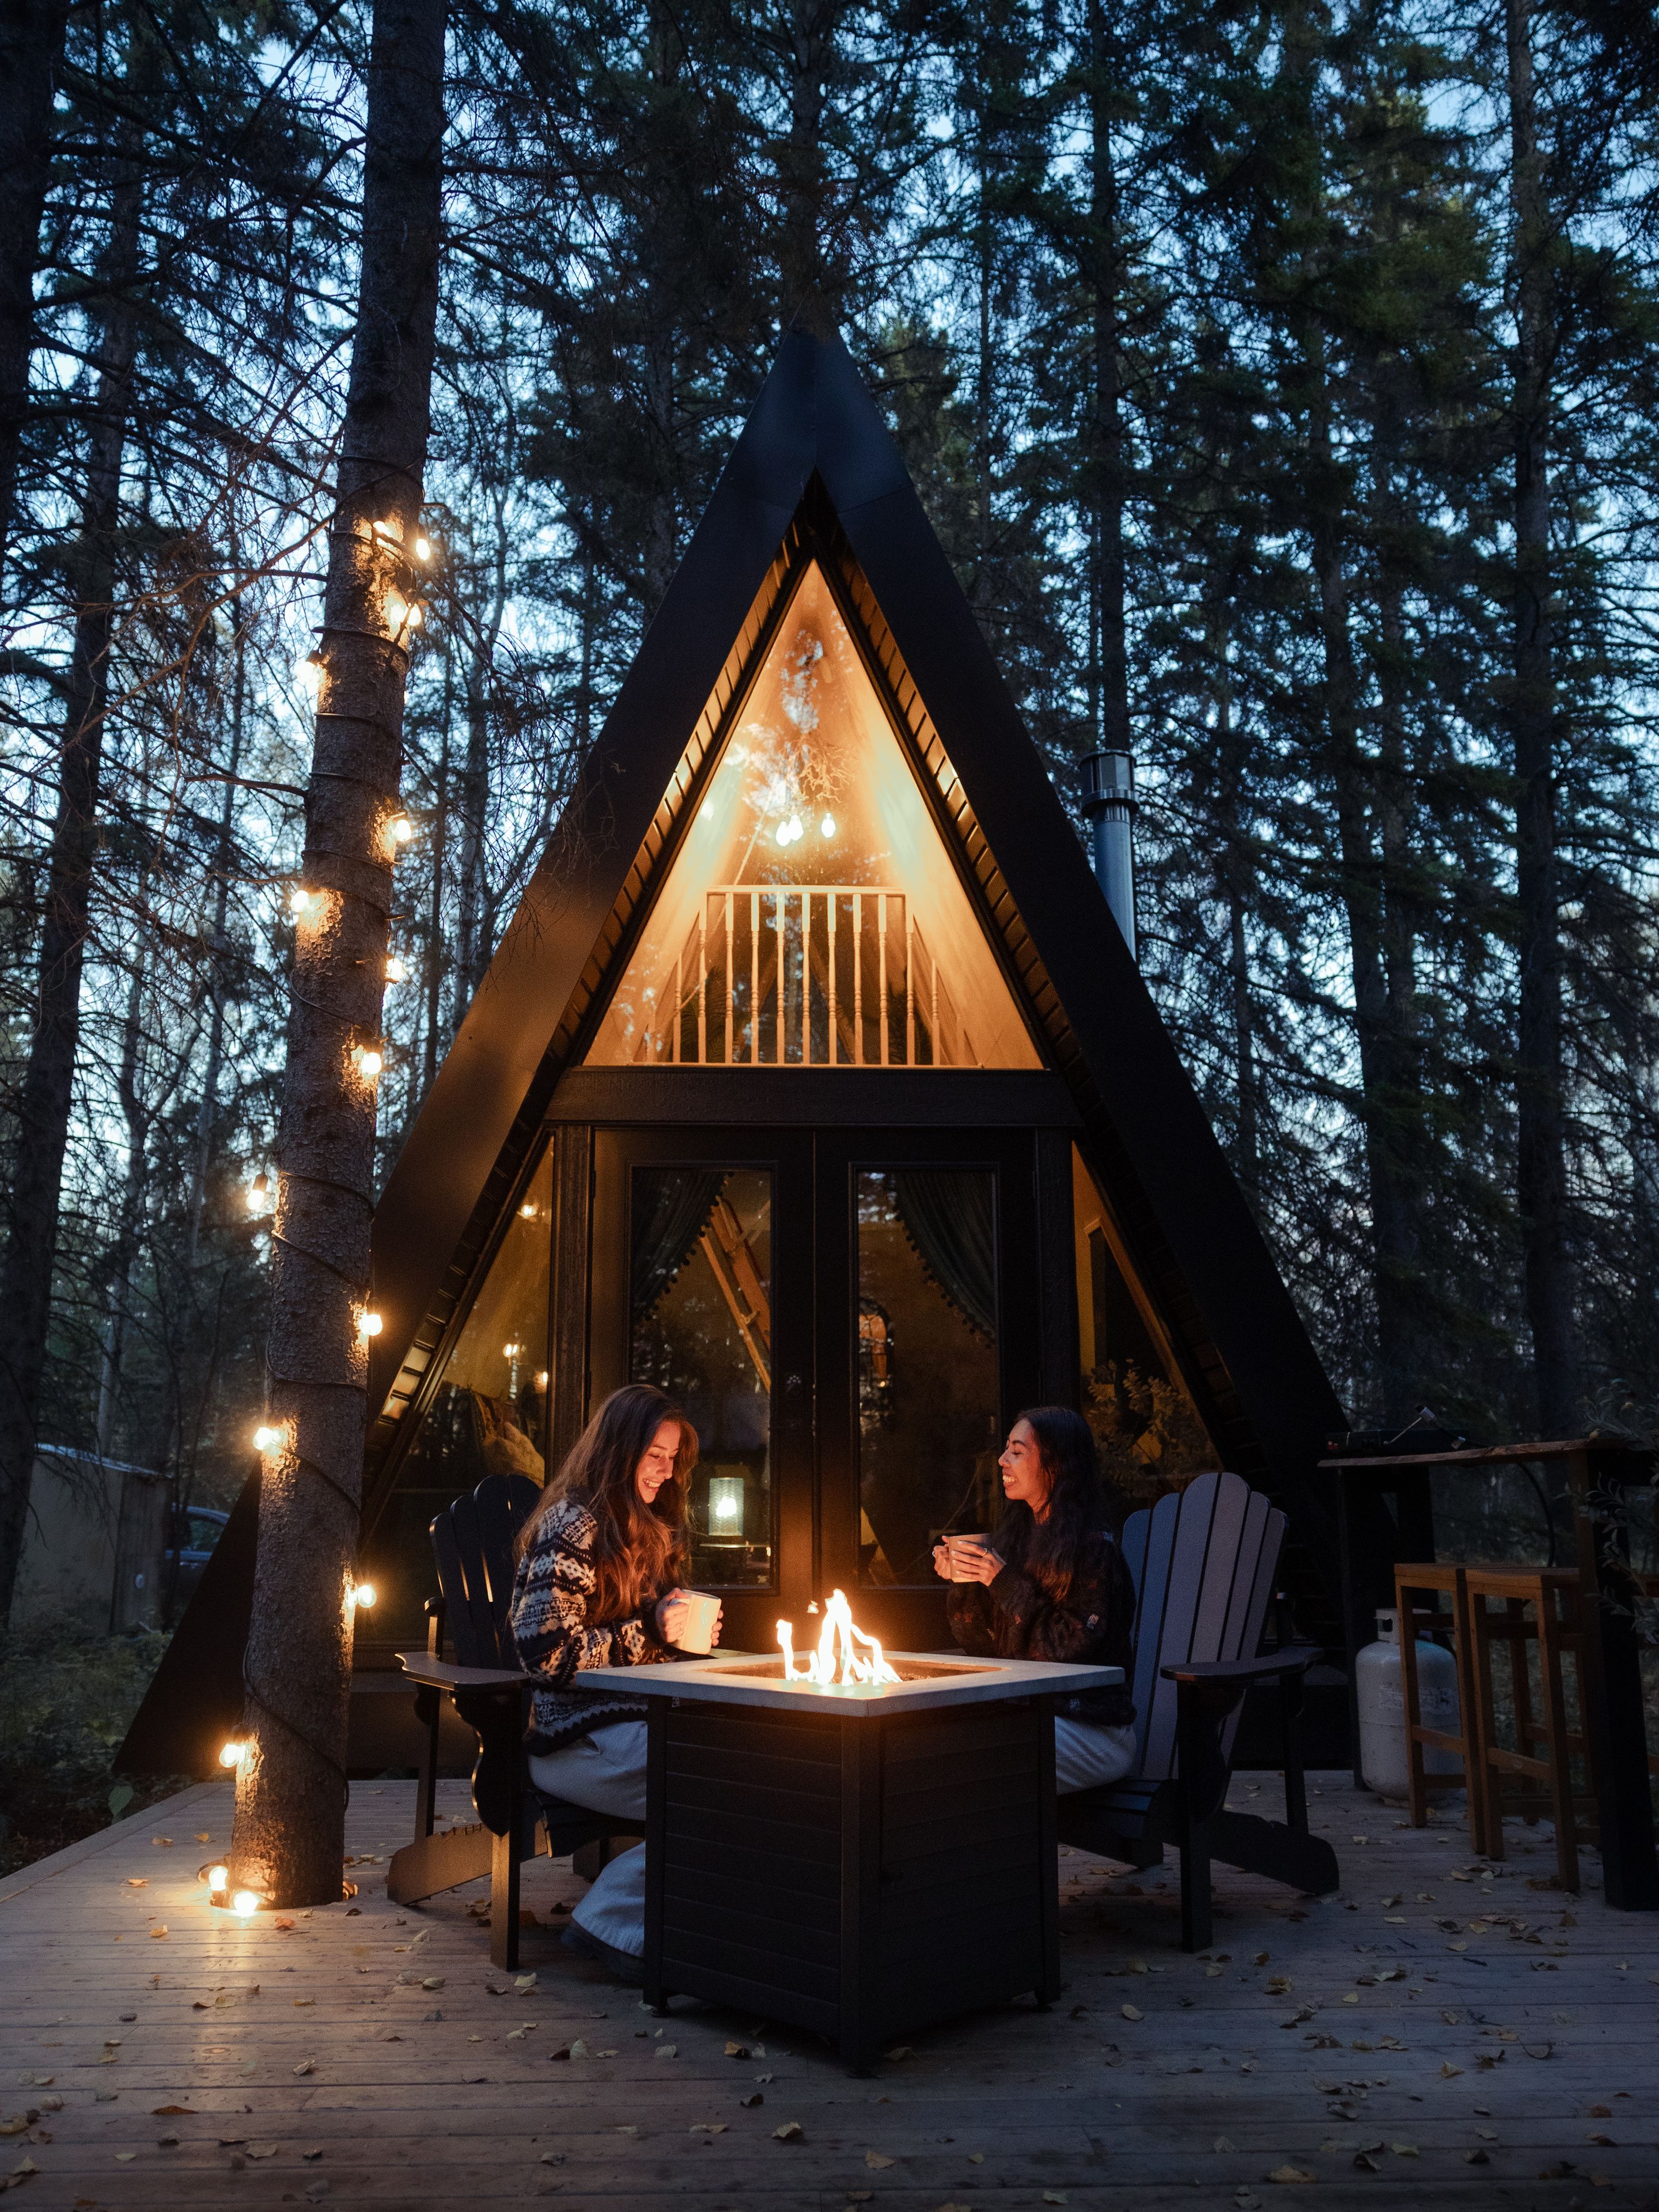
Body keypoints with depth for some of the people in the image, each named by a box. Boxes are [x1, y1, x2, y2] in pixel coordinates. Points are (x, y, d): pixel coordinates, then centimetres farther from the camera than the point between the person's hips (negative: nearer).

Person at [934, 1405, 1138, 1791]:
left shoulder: (1094, 1550, -13)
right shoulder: (1016, 1538, 9)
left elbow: (1072, 1653, -17)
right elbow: (984, 1647, 11)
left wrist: (1006, 1583, -19)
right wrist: (961, 1580, -6)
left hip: (1096, 1730, -7)